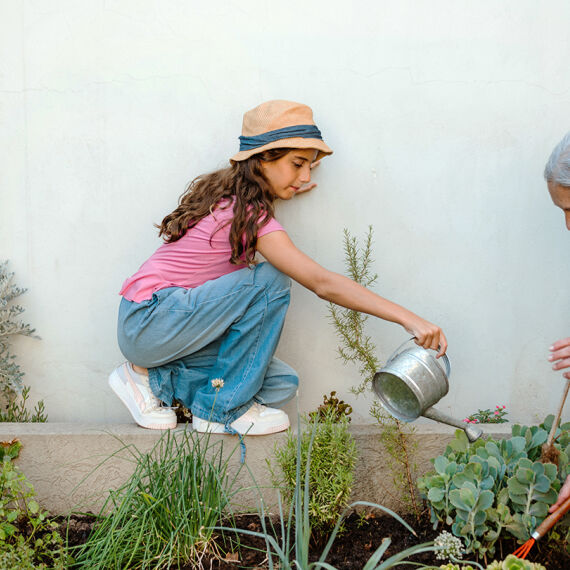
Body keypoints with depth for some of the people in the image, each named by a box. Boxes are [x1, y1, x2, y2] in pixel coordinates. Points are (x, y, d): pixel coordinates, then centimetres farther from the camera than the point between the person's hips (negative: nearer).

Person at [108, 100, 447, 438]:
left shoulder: (232, 197, 7)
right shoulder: (251, 215, -21)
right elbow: (322, 283, -27)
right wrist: (408, 319, -29)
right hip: (146, 324, -9)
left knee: (282, 384, -3)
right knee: (270, 282, -24)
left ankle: (156, 380, 6)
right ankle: (222, 409, -12)